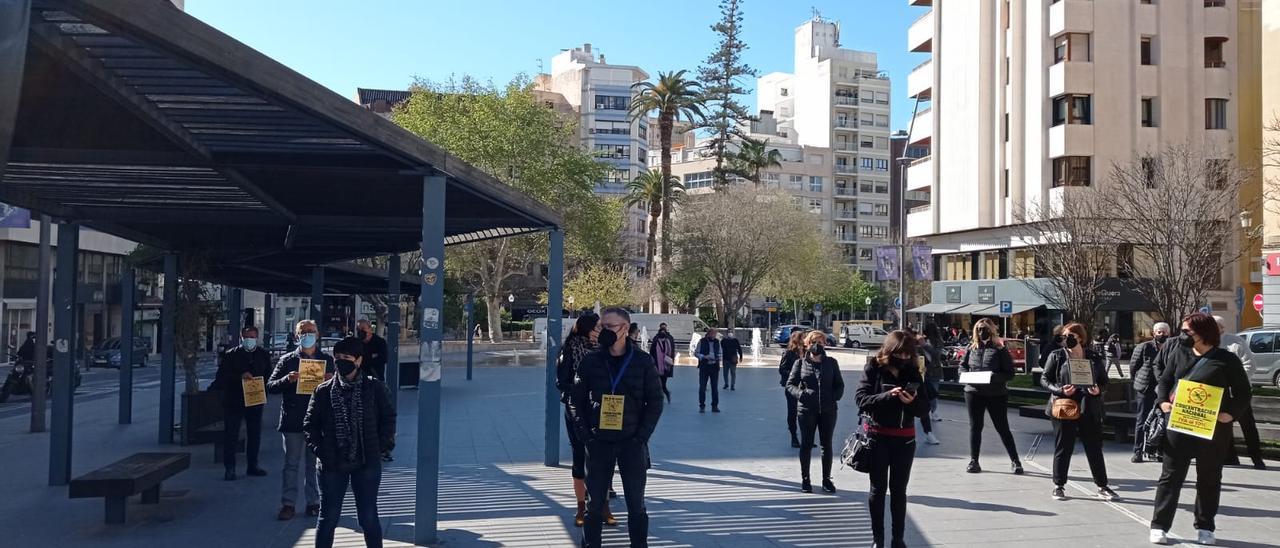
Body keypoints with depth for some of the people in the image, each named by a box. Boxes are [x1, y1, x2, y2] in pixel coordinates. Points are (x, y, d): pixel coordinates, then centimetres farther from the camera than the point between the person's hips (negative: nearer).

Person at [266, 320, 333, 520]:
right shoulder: (287, 360, 6)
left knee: (314, 464, 8)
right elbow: (270, 386, 2)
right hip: (293, 421, -1)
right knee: (291, 464, 4)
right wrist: (287, 379, -17)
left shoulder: (327, 360, 9)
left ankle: (313, 502, 16)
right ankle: (288, 504, 10)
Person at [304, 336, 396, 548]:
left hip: (367, 463, -1)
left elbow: (388, 417, 6)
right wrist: (318, 449, -3)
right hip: (332, 464, 1)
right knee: (328, 517, 9)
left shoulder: (374, 388, -1)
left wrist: (383, 445, -4)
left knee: (368, 516, 7)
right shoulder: (324, 391, 1)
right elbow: (310, 423, 8)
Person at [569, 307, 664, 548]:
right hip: (598, 444, 1)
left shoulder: (642, 361, -2)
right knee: (594, 503, 7)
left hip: (632, 444, -1)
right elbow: (575, 402, 4)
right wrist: (585, 436, -5)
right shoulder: (591, 361, 0)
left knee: (636, 504, 7)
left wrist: (641, 436, -8)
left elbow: (655, 403, 0)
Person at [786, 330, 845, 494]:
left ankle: (826, 479, 21)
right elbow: (790, 384, 2)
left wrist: (835, 396, -8)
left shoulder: (831, 363, 5)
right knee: (806, 445, 6)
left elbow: (839, 385, 10)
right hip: (806, 410, -1)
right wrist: (800, 393, -16)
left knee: (827, 445, 9)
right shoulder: (800, 363, 1)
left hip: (828, 410, 2)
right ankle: (805, 479, 18)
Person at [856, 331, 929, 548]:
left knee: (899, 489, 9)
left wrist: (912, 401, -24)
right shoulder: (873, 368, -7)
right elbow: (861, 398, -15)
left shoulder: (913, 373, -1)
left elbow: (924, 409, -2)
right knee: (878, 488, 7)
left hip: (904, 438, 2)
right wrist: (887, 395, -29)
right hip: (877, 435, -2)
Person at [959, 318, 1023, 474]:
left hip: (997, 394, -3)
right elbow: (962, 366, 14)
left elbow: (1009, 373, -5)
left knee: (1002, 428, 3)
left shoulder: (1000, 349, -4)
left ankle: (1015, 461, 15)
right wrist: (967, 375, -7)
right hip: (973, 392, 3)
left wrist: (995, 377, -22)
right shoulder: (972, 348, 6)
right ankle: (973, 461, 17)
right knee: (975, 427, 9)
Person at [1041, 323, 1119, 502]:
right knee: (1063, 448, 4)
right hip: (1064, 407, -1)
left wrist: (1098, 390, -9)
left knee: (1094, 448, 7)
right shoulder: (1057, 356, 1)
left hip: (1089, 409, 2)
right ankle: (1059, 485, 16)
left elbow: (1104, 380, 13)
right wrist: (1060, 390, -14)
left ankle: (1102, 486, 18)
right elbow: (1044, 379, 2)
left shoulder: (1094, 358, 6)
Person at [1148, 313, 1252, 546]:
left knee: (1209, 479, 11)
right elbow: (1165, 381, 11)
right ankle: (1159, 526, 4)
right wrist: (1163, 401, -8)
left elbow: (1243, 391, 0)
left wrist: (1231, 413, -16)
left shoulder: (1227, 359, -2)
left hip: (1213, 428, -2)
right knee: (1171, 476, 2)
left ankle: (1205, 528, 23)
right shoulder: (1178, 354, 7)